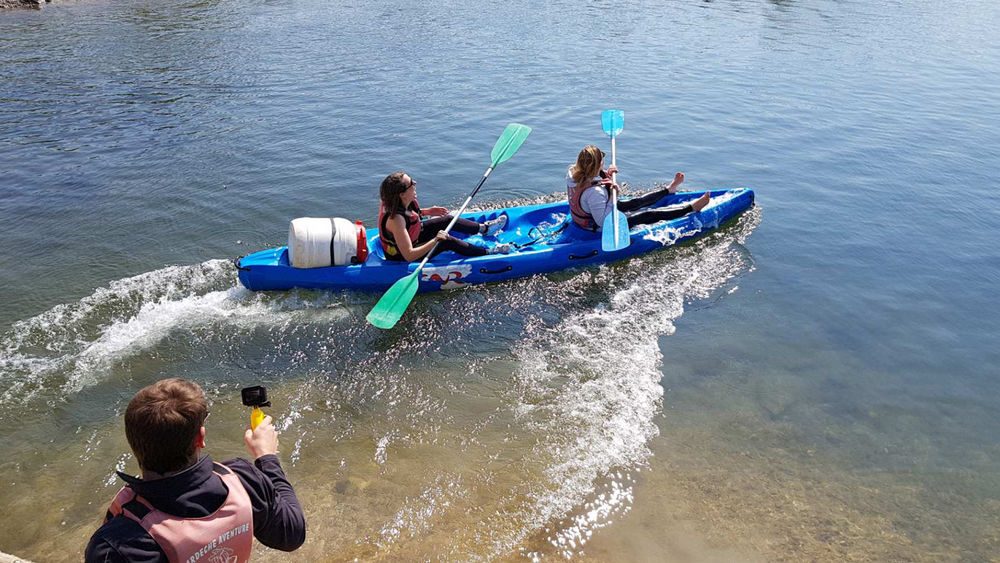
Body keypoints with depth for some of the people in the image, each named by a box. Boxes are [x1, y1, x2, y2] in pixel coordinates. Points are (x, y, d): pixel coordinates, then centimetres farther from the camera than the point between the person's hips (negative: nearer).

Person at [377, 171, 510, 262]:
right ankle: (488, 253, 0)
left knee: (448, 220, 7)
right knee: (448, 242, -18)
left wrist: (426, 212, 1)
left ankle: (484, 228, 26)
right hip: (401, 258, -9)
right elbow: (409, 256, -40)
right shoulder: (395, 219, -39)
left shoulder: (395, 202, -13)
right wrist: (435, 241, -43)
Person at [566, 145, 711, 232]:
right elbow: (603, 221, -37)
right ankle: (692, 207, 17)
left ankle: (669, 189, 47)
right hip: (597, 228, -8)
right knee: (651, 214, 3)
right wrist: (611, 196, -36)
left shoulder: (572, 173, -13)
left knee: (634, 202, 24)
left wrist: (604, 175, -8)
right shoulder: (594, 192, -40)